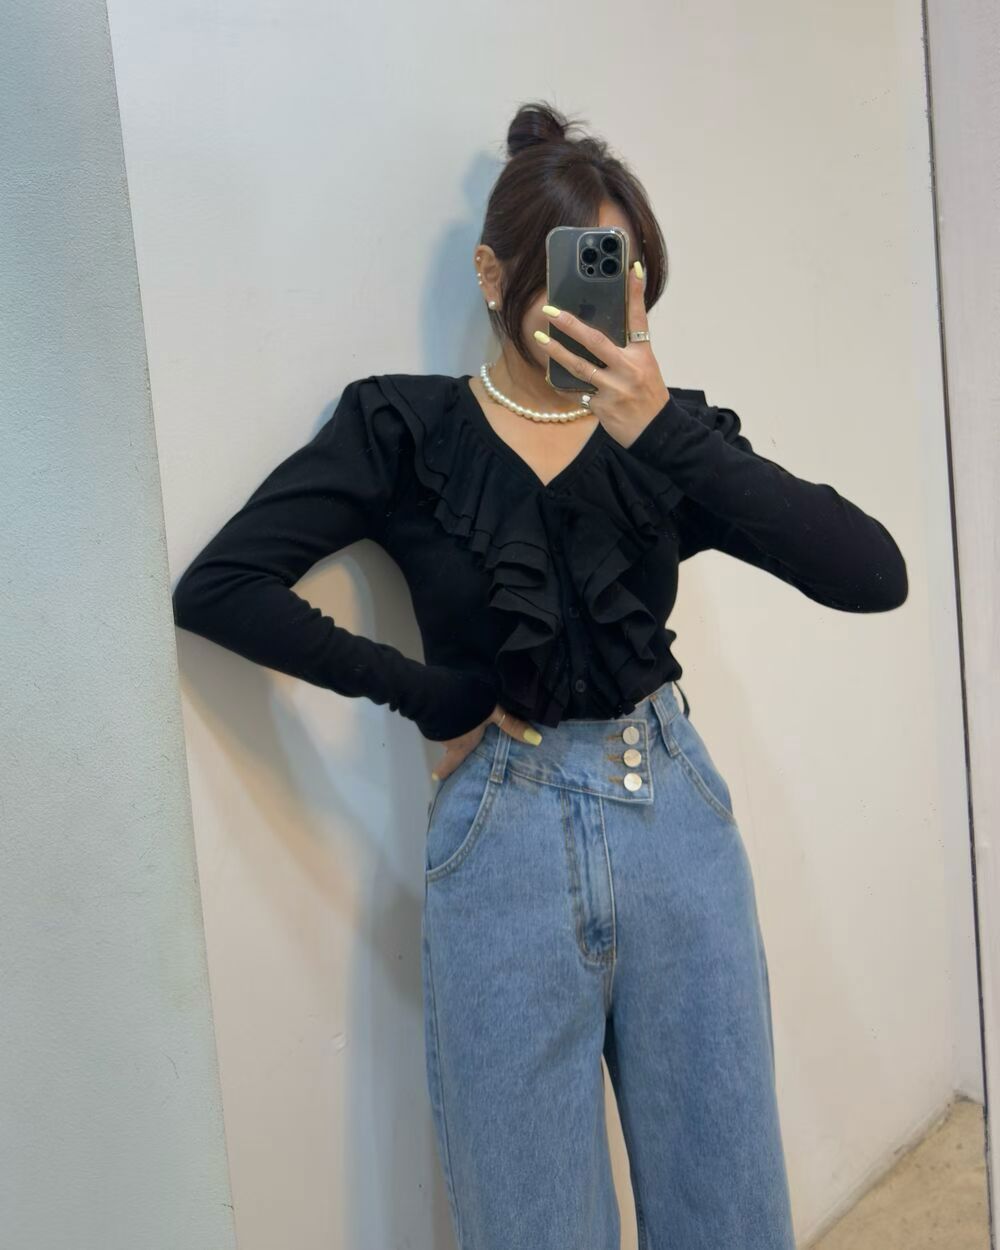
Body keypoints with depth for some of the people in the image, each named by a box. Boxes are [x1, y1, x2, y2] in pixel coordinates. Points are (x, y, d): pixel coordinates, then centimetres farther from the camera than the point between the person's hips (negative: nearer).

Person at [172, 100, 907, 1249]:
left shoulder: (667, 431, 3)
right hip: (502, 842, -2)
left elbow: (872, 575, -11)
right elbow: (216, 588, -11)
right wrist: (427, 694, -11)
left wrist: (661, 424, -21)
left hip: (675, 820, 3)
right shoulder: (406, 430, -2)